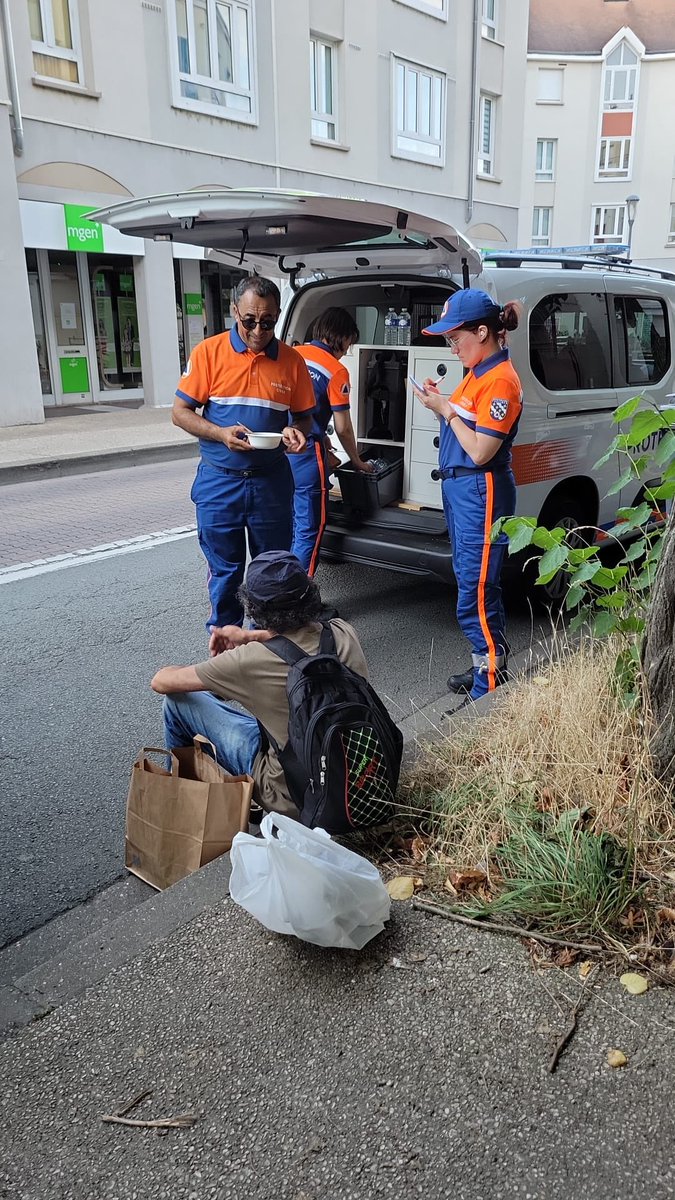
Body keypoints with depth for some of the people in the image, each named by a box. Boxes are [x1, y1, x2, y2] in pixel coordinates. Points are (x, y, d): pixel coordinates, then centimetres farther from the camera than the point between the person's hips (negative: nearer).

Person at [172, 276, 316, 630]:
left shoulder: (291, 360, 1)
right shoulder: (208, 352, -4)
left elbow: (304, 417, 10)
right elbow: (180, 412, -2)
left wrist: (295, 431, -14)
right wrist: (221, 434, -19)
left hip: (271, 482, 2)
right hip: (219, 482, -1)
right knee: (224, 571, 10)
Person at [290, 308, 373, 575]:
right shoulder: (336, 370, -8)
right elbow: (343, 428, -4)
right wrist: (357, 461, 12)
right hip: (306, 452, -7)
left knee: (289, 524, 19)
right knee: (309, 531, 3)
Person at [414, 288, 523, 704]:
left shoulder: (500, 381, -17)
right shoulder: (478, 373, 12)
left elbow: (480, 451, -20)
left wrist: (446, 409, -12)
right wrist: (441, 401, 2)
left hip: (480, 491, -10)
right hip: (459, 487, 10)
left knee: (475, 596, -7)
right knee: (479, 586, 17)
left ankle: (489, 687, 3)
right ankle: (489, 668, 30)